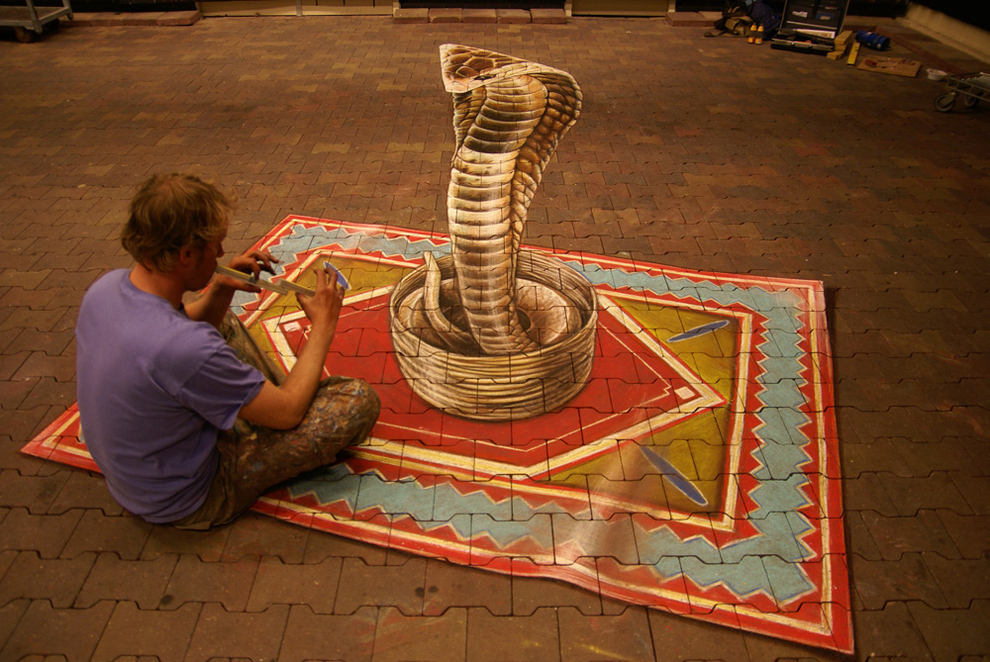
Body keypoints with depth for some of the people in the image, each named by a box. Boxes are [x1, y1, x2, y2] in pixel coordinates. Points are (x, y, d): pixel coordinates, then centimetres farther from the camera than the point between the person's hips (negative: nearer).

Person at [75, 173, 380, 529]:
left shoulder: (106, 287, -13)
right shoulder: (187, 349, -39)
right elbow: (287, 412, -24)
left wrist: (220, 291, -8)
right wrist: (323, 326, -14)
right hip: (189, 502, -8)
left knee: (222, 323, 22)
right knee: (360, 400, -15)